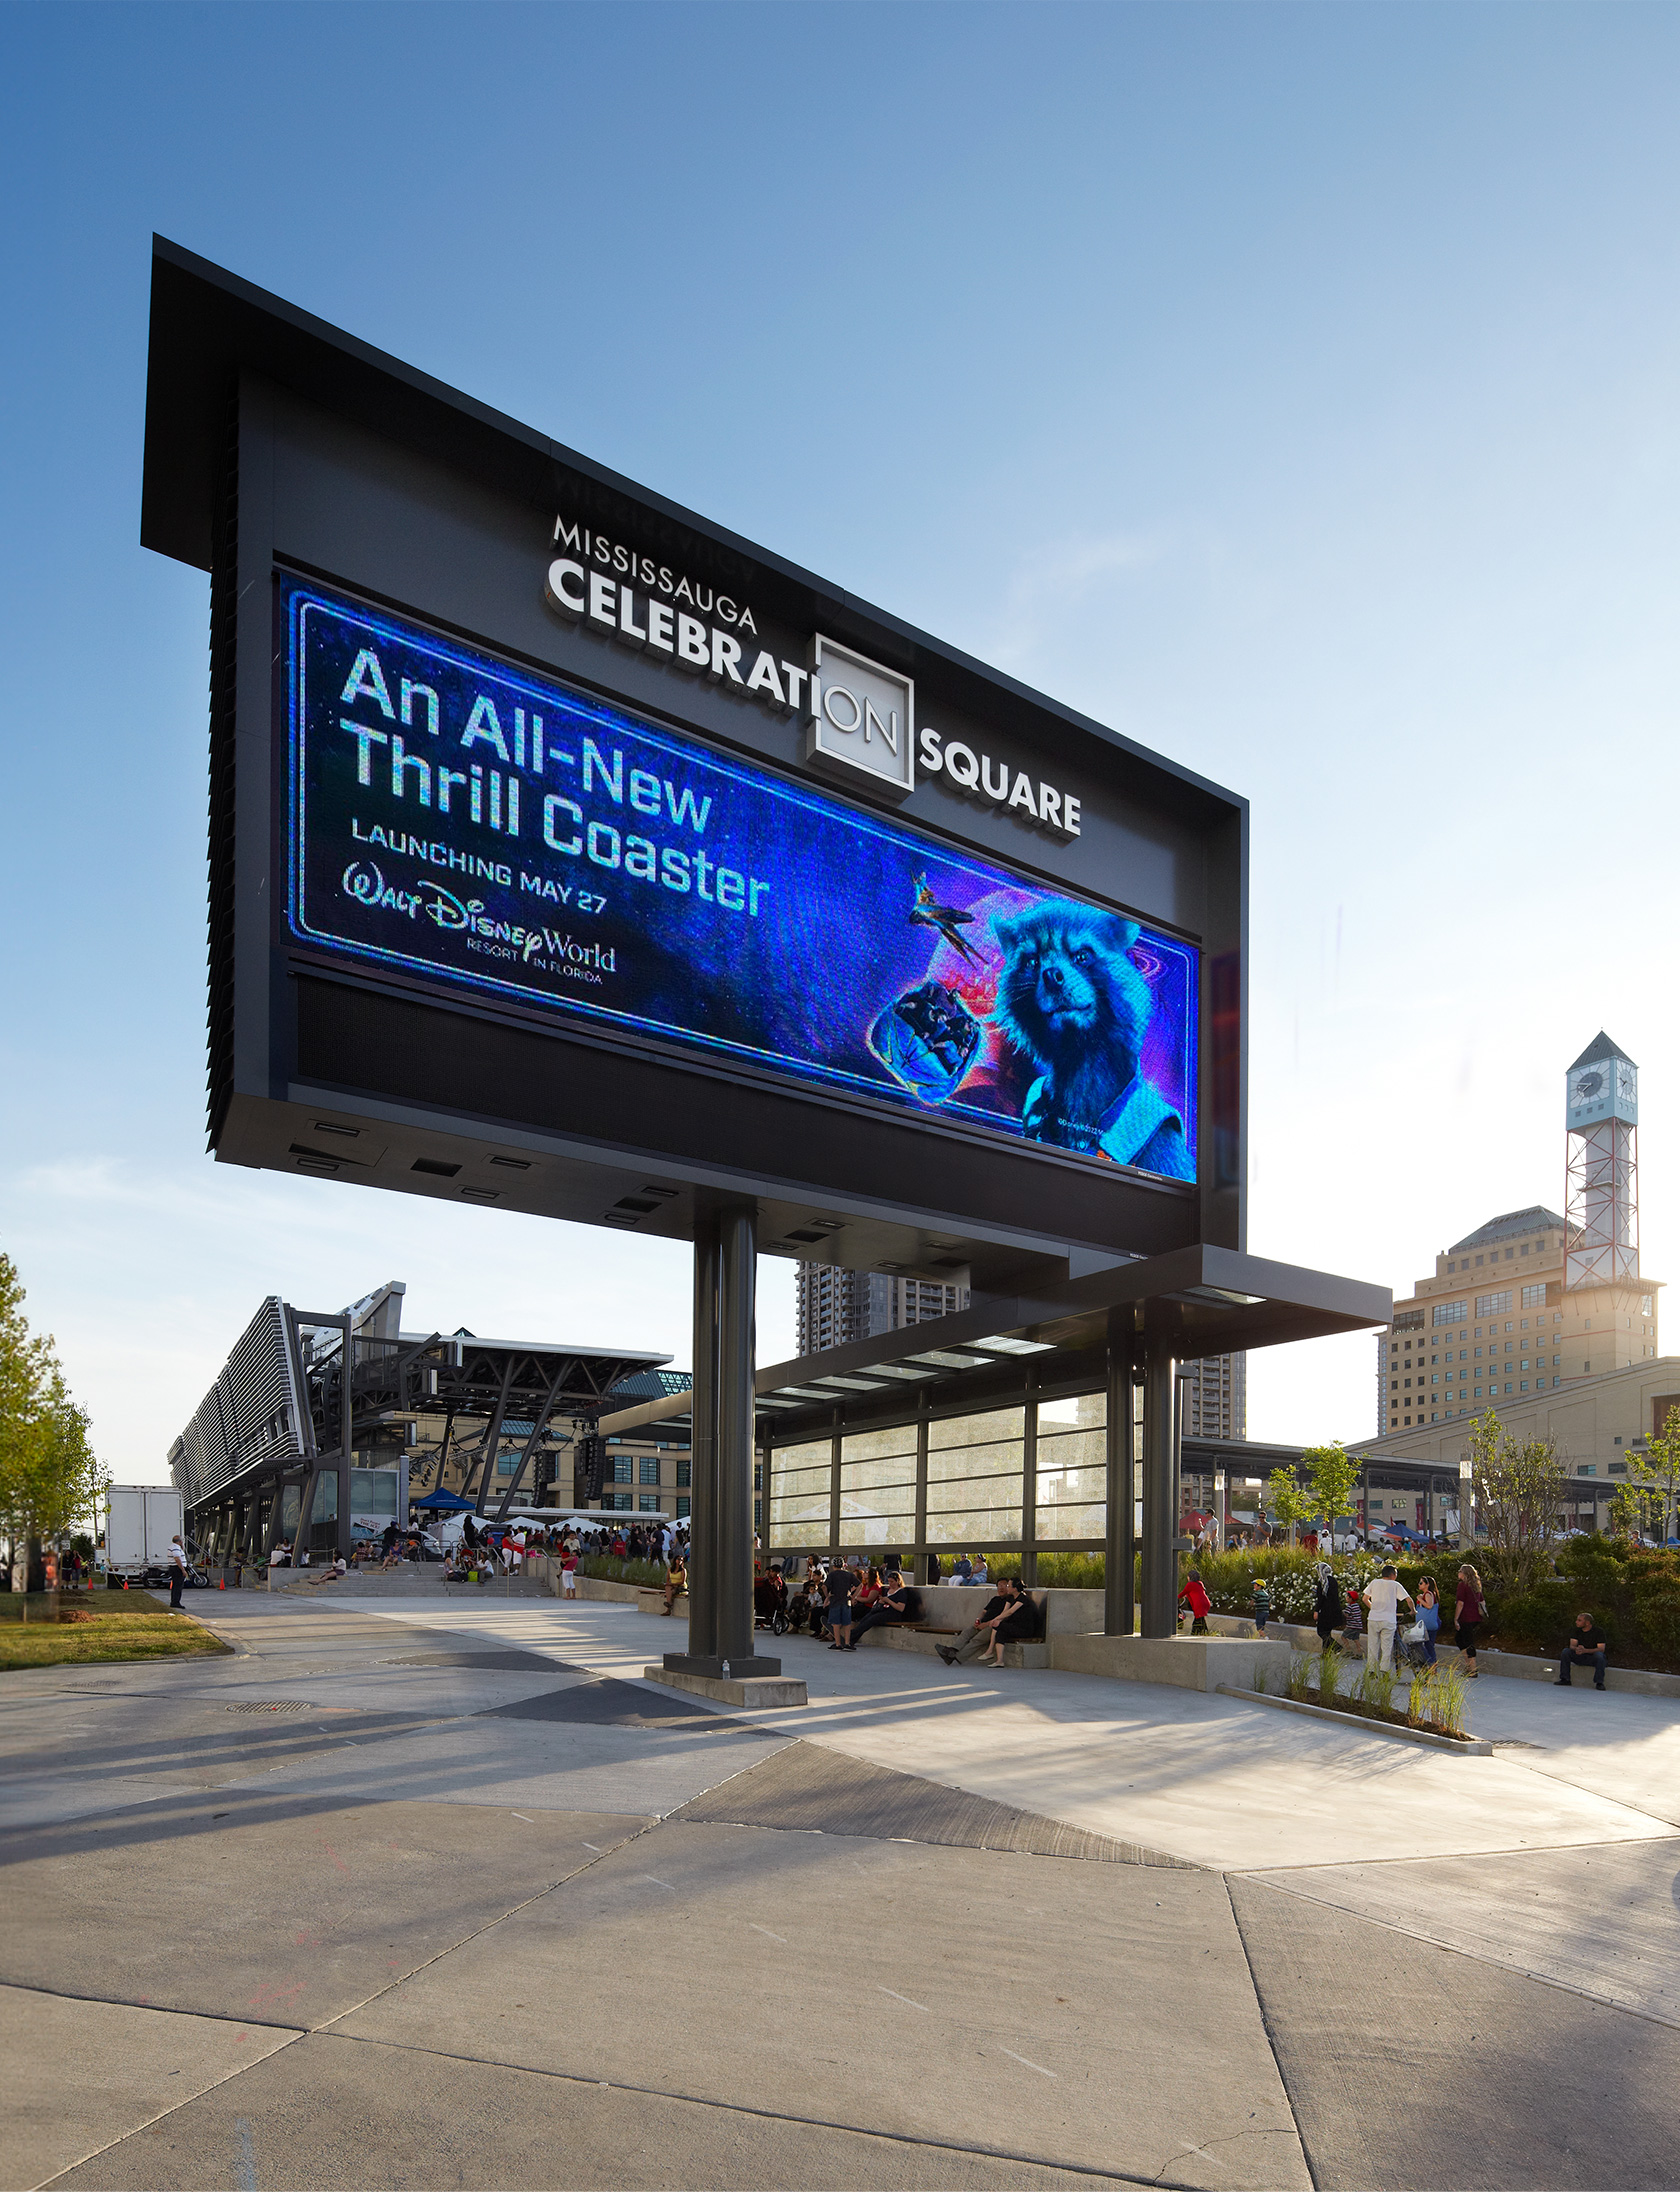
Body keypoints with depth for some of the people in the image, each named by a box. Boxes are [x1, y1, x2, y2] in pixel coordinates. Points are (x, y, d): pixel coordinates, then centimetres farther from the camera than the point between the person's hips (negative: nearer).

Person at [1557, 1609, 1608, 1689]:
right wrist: (1576, 1649, -33)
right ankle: (1565, 1679, -17)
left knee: (1599, 1655, -38)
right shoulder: (1577, 1630, 2)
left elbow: (1601, 1649, -21)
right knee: (1565, 1651, -20)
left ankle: (1599, 1683, -29)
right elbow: (1572, 1645, -6)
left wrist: (1585, 1650, -37)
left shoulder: (1599, 1631, -12)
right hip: (1580, 1658, 4)